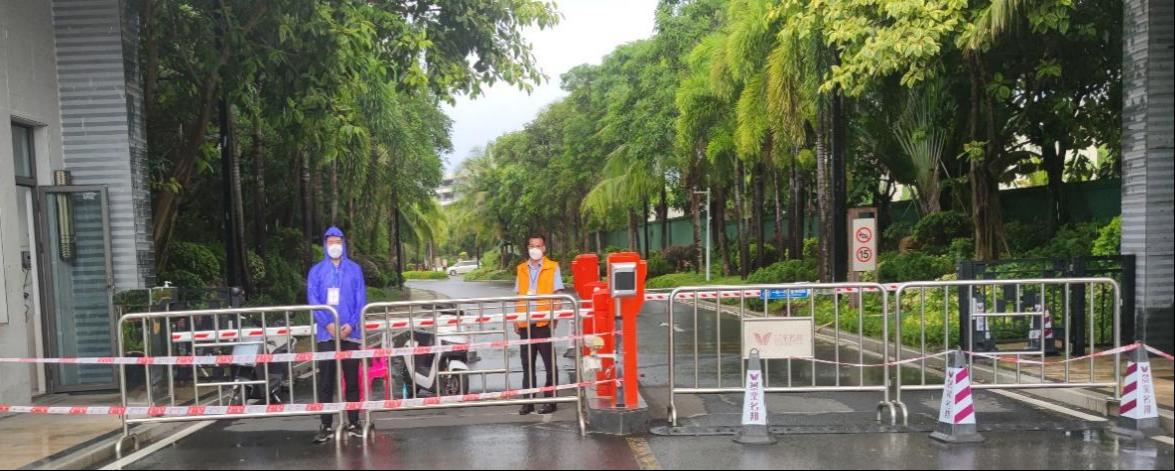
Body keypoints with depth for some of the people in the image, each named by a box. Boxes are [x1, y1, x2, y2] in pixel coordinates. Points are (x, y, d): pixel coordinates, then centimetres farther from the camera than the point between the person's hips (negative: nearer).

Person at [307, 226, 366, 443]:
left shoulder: (354, 269, 8)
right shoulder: (317, 271, 7)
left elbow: (361, 299, 2)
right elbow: (312, 299, -1)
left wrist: (351, 324, -12)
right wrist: (328, 324, -15)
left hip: (350, 332, 0)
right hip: (326, 333, 0)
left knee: (352, 379, 4)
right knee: (326, 380, 0)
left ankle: (354, 423, 11)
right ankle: (326, 426, 6)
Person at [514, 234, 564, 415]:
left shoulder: (552, 267, 1)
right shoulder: (522, 269, 13)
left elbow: (557, 295, -1)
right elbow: (519, 297, 14)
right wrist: (516, 319, 7)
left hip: (544, 323, -4)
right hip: (525, 323, 4)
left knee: (550, 364, 2)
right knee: (527, 365, 8)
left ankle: (550, 401, 10)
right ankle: (528, 402, 15)